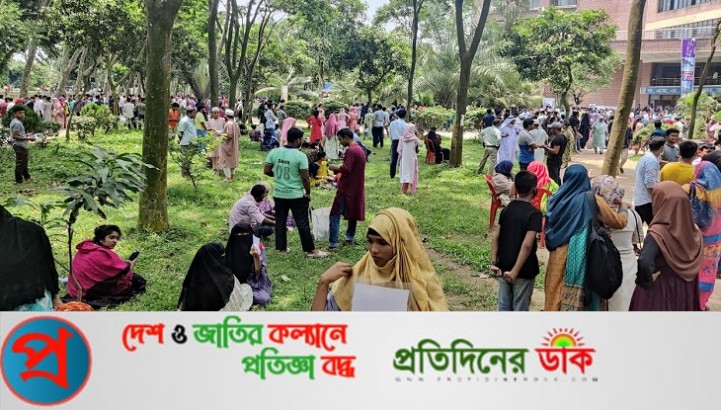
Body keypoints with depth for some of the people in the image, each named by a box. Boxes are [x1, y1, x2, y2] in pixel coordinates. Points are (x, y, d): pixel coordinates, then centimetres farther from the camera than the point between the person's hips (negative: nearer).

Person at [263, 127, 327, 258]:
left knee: (280, 221, 14)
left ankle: (281, 248, 22)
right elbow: (305, 178, -15)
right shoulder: (300, 156, -16)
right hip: (296, 195, -4)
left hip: (279, 194, 5)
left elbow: (266, 171, 2)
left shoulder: (274, 152, -2)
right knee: (302, 223, 3)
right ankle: (311, 250, 10)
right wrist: (308, 193, -1)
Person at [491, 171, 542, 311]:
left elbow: (496, 237, 0)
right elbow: (527, 245, -23)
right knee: (520, 309, 7)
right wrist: (515, 271, -22)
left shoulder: (507, 209, 3)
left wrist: (494, 262, 1)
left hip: (504, 267, 6)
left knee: (504, 306, 15)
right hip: (523, 270, -5)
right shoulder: (534, 213, -16)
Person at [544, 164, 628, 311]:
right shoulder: (591, 200, -8)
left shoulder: (558, 199, 3)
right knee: (580, 298, 5)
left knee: (557, 295, 12)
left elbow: (549, 230, 11)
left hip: (558, 257, 4)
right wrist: (624, 208, 17)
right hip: (580, 258, -4)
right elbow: (619, 221, -1)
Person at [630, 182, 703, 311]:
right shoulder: (694, 231, -5)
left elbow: (644, 262, -39)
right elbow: (696, 267, 4)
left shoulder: (658, 233, -24)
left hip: (658, 292, -6)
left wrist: (647, 281, -22)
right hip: (686, 292, 6)